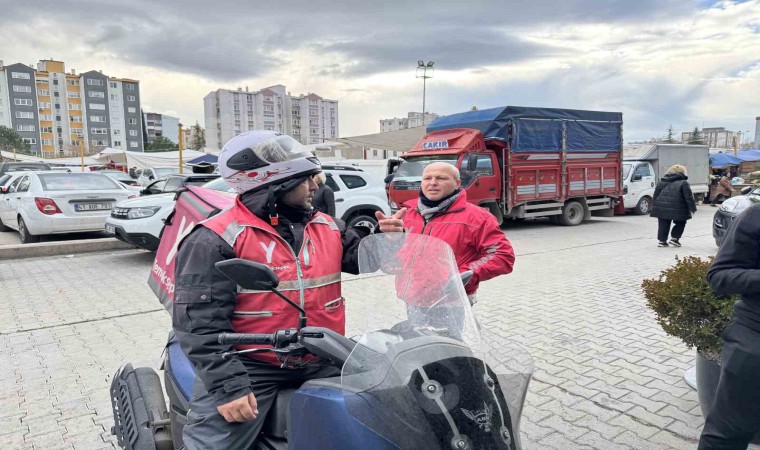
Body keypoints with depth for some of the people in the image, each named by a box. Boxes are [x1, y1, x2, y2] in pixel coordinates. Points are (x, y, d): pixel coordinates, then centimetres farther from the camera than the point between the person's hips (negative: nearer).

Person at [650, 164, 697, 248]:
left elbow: (656, 195, 13)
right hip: (677, 209, -4)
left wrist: (654, 206, 17)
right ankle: (674, 238, 8)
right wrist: (692, 208, -1)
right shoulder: (683, 183, -3)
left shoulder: (662, 181, 12)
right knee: (680, 223, 14)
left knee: (663, 224, 9)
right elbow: (689, 197, -6)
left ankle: (662, 241, 8)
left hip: (661, 208, 4)